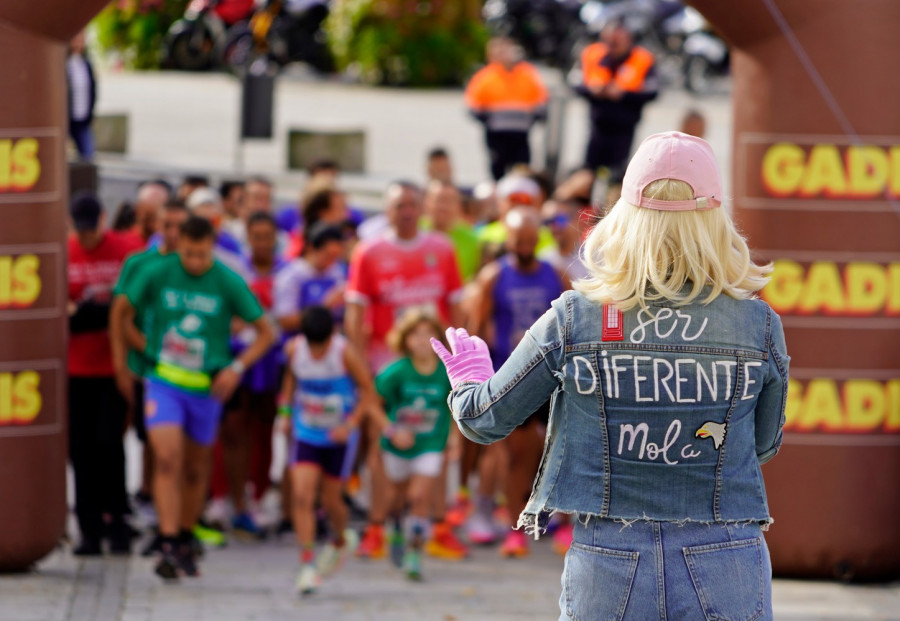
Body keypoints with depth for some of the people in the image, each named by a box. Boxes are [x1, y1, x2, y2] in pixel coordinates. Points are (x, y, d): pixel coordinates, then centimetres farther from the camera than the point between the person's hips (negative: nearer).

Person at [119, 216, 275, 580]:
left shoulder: (229, 283, -6)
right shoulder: (156, 274, -6)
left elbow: (266, 333, 1)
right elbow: (124, 314, 10)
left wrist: (237, 368, -9)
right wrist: (146, 349, 3)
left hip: (206, 386, 1)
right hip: (163, 382, -1)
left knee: (195, 469, 12)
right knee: (167, 459, -17)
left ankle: (185, 541, 30)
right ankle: (169, 547, -18)